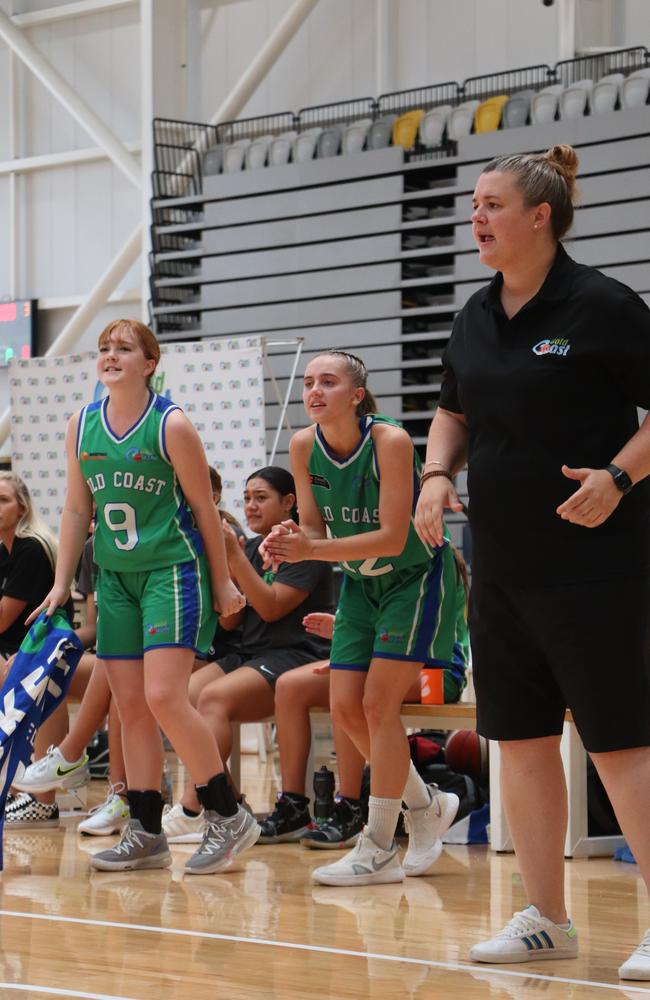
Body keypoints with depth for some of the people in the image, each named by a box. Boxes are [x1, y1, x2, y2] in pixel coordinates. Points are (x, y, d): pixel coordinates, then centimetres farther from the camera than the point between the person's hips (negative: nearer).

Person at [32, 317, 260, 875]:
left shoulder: (171, 425, -9)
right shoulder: (81, 427, 6)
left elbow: (204, 506, -4)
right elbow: (77, 509, 14)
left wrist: (222, 582, -1)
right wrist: (62, 583, 11)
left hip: (173, 572, -6)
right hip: (115, 577, 6)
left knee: (163, 697, -17)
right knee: (130, 707, 5)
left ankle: (228, 818, -5)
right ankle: (145, 834, 11)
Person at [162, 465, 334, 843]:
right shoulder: (251, 548, 18)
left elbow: (272, 607, -15)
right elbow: (229, 621, 12)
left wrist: (235, 557, -16)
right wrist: (223, 565, -2)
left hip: (297, 656, -8)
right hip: (249, 654, 8)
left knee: (215, 697, -32)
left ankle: (192, 811, -37)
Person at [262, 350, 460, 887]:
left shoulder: (390, 442, -27)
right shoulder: (304, 446, -10)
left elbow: (393, 538, -29)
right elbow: (314, 527, -2)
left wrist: (312, 550, -37)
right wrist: (288, 540, -25)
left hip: (413, 577, -6)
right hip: (359, 582, 6)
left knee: (378, 705, -12)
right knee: (345, 707, 0)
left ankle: (379, 850, -4)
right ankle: (428, 805, 22)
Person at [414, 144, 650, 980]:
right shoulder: (477, 316, 10)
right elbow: (454, 413, 24)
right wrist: (438, 474, 6)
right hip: (500, 563, 7)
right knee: (520, 738, 10)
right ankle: (544, 919, 20)